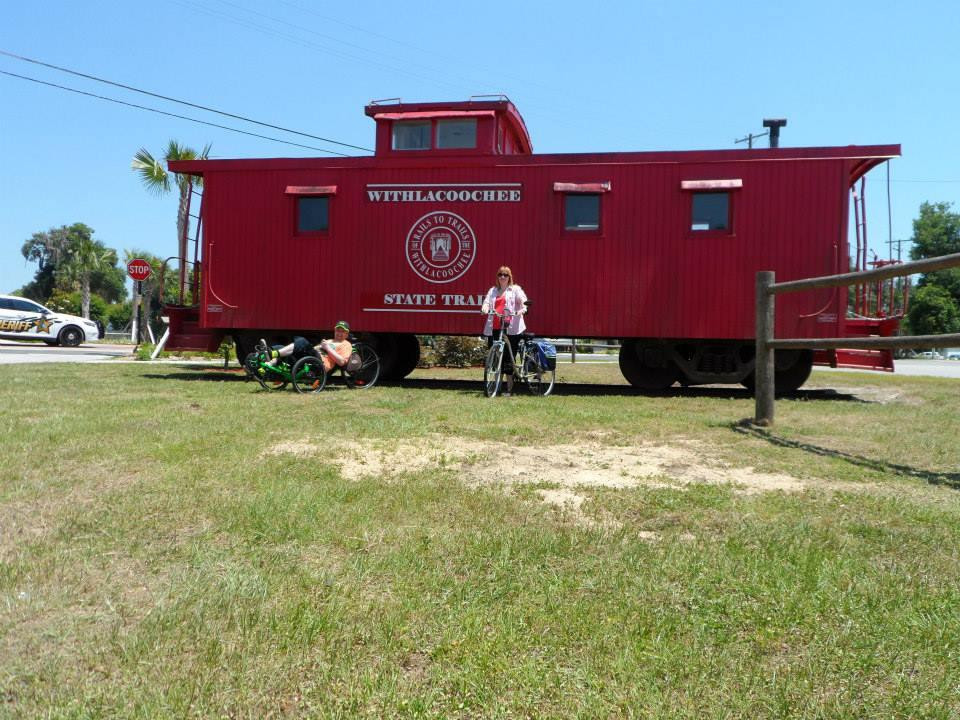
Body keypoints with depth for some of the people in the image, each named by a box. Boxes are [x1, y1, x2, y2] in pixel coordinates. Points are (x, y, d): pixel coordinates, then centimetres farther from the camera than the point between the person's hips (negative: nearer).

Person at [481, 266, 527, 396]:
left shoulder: (515, 289, 9)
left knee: (508, 358, -5)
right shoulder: (493, 290, 21)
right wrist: (485, 308, -15)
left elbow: (523, 301, -4)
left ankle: (509, 387, 2)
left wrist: (523, 309, -26)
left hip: (511, 328, -4)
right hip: (494, 328, 4)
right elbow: (487, 301, 9)